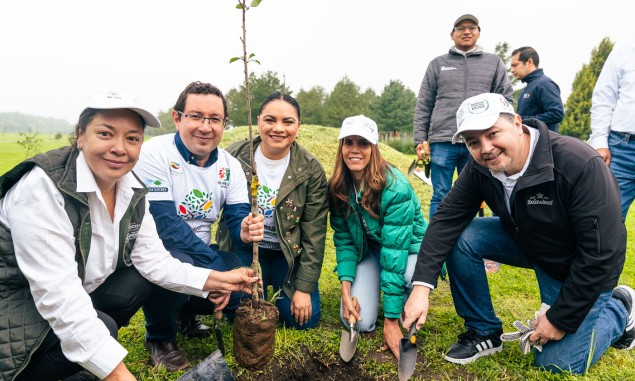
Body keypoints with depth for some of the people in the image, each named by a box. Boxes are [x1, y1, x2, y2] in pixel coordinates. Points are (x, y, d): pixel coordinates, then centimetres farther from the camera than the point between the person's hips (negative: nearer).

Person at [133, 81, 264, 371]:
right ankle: (159, 338, -2)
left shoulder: (229, 166, -2)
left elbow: (237, 218, -8)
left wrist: (245, 232, -35)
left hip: (201, 255, 6)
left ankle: (186, 313, 18)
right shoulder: (154, 154, -19)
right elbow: (165, 224, -27)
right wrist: (218, 267, -31)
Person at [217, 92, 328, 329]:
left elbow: (314, 232, -10)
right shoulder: (233, 157, -13)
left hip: (289, 254, 1)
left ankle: (276, 282, 24)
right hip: (245, 249, 0)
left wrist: (304, 287, -11)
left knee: (304, 319, -7)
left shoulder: (311, 169, -13)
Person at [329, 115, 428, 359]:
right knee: (358, 322, -17)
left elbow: (394, 249, -33)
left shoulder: (395, 188, -30)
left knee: (413, 276, -39)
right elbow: (343, 238, -7)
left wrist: (391, 321, -32)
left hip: (408, 248, -3)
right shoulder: (338, 187, -14)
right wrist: (346, 288, -21)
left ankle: (409, 307, -1)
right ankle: (375, 286, 17)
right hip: (368, 249, 3)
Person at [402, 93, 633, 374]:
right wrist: (421, 286, -30)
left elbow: (601, 253, -29)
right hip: (524, 242, 5)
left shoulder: (580, 165, -33)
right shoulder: (479, 168, -17)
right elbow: (446, 219, -19)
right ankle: (484, 332, 0)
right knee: (461, 238, -19)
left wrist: (561, 319, -21)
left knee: (556, 363, -5)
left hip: (582, 267, -4)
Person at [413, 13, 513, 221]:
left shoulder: (494, 63, 13)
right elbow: (423, 106, 8)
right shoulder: (437, 64, 11)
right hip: (442, 141, -1)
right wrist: (420, 139, -1)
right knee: (441, 196, 1)